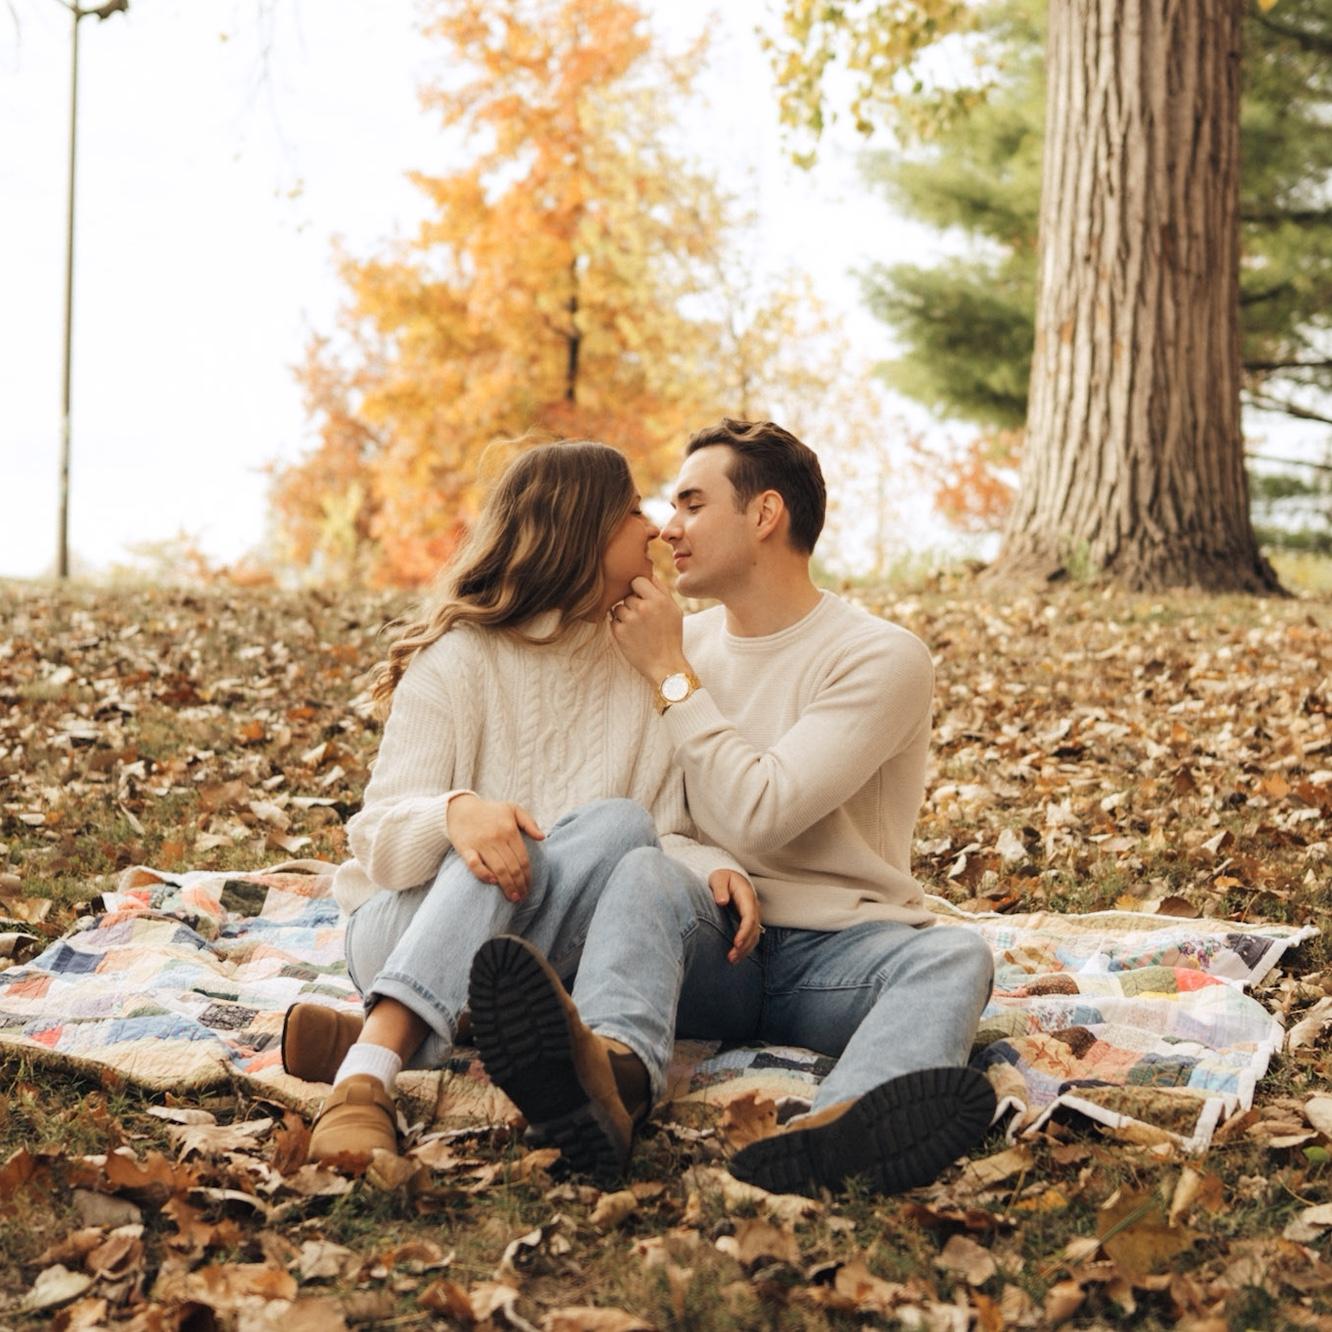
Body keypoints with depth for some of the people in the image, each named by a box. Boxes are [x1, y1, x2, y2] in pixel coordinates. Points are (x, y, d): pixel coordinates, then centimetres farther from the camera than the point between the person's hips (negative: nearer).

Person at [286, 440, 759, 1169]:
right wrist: (454, 813, -34)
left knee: (644, 872, -28)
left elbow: (665, 838, 5)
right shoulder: (460, 659, -4)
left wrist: (713, 867, -18)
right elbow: (382, 840, -12)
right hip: (408, 928, -4)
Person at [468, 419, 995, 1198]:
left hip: (839, 953, -2)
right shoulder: (685, 641, 13)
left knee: (954, 957, -34)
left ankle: (835, 1128, -68)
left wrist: (671, 674, -10)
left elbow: (758, 816, -17)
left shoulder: (881, 659, -5)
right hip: (713, 939, 3)